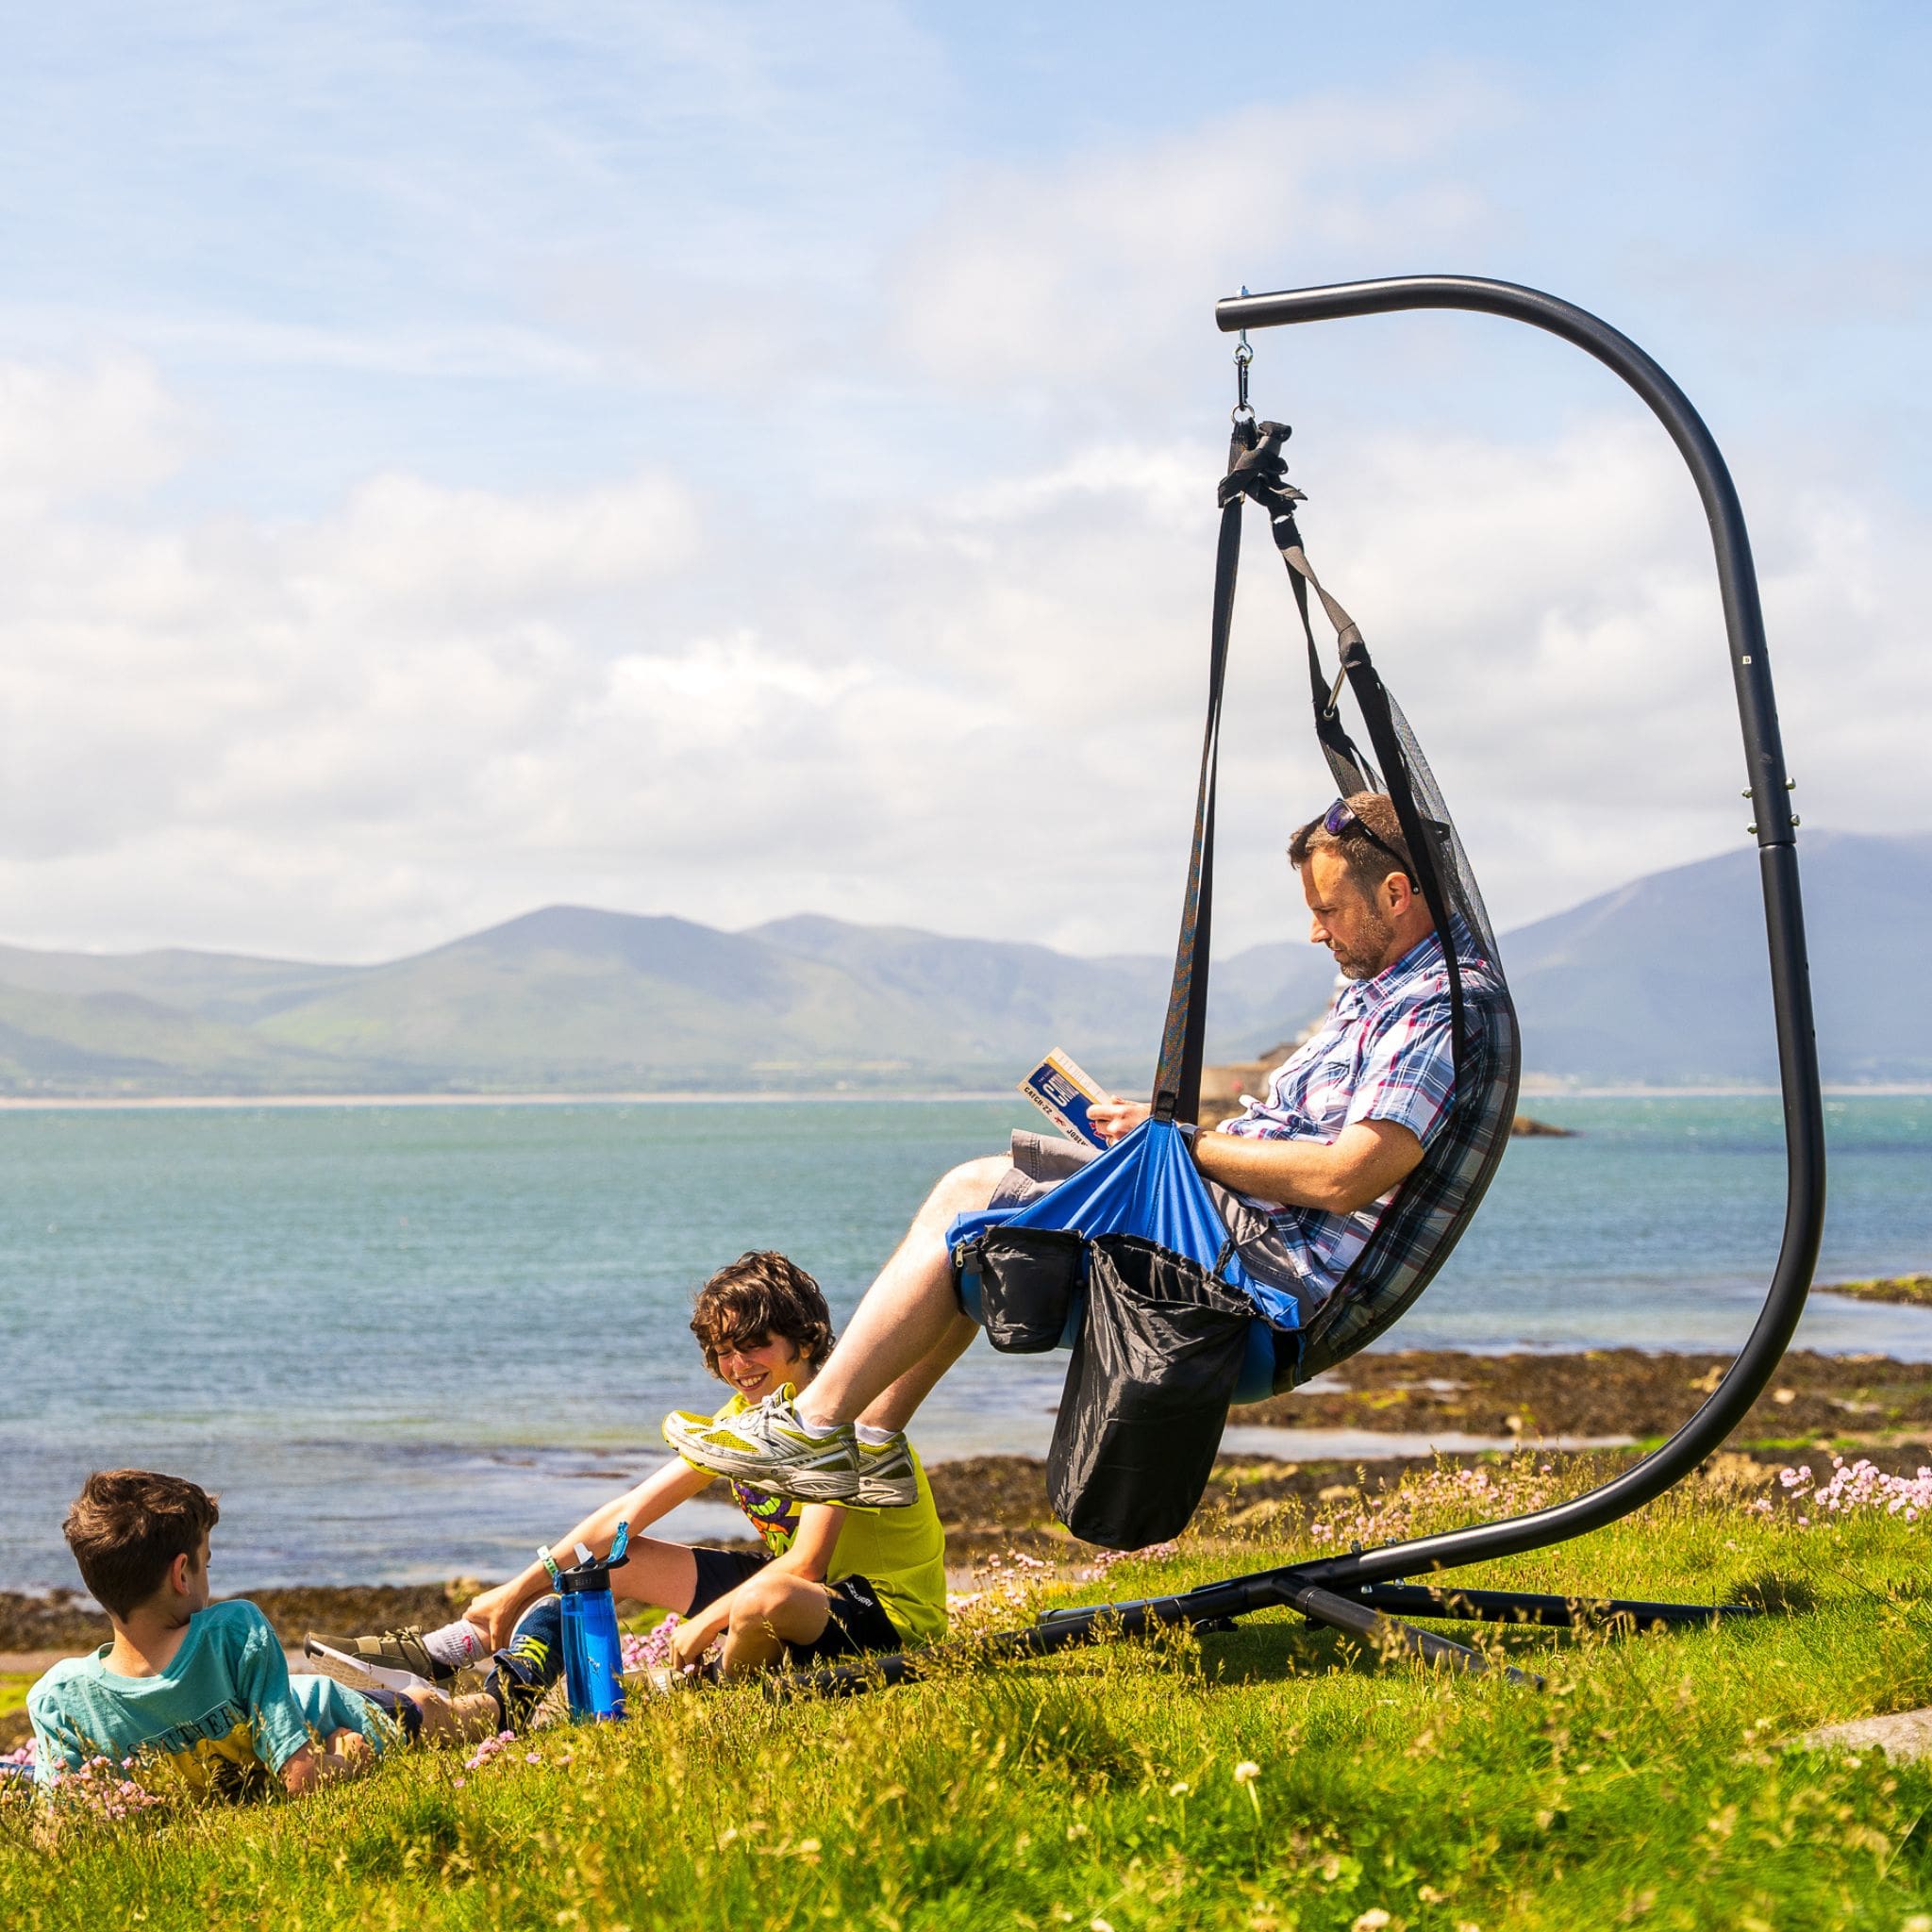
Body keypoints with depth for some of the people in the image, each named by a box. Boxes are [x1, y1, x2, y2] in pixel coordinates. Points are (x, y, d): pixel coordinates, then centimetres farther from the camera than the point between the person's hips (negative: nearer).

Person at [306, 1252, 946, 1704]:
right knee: (613, 1560, 6)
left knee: (766, 1599, -41)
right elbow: (629, 1513, 4)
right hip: (797, 1596, 9)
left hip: (886, 1611, -9)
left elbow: (805, 1565, -28)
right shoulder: (743, 1417, 5)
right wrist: (519, 1590, -1)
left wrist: (705, 1623, -19)